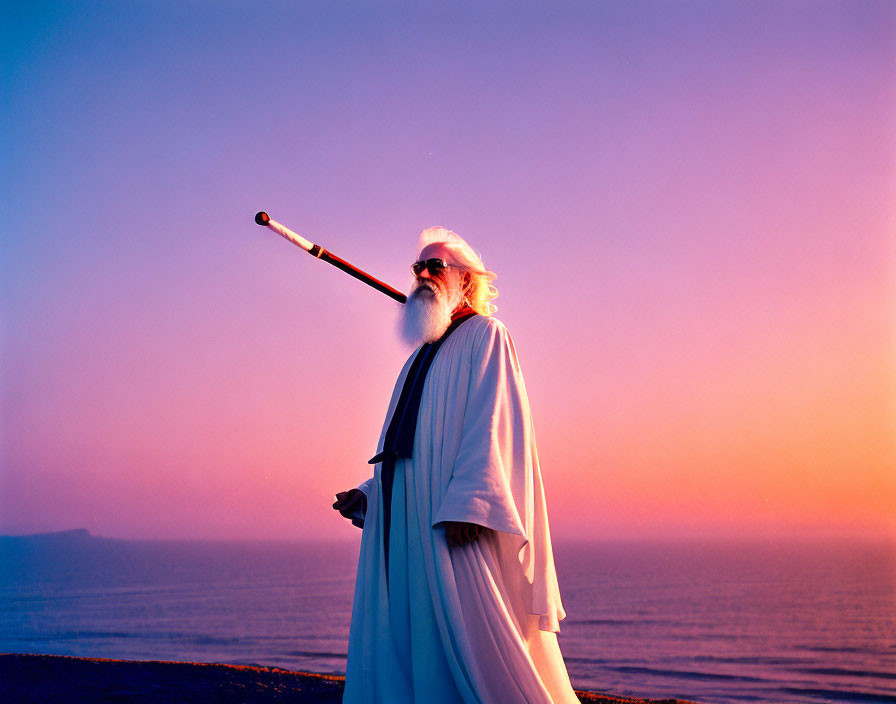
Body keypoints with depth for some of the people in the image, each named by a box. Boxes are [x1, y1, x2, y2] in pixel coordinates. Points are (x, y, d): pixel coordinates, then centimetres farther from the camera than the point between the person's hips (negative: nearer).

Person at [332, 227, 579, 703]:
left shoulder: (484, 335, 1)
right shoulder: (422, 357, 25)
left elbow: (492, 426, -12)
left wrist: (468, 503, -23)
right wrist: (368, 497, 13)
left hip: (455, 524, -8)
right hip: (402, 529, 8)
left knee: (471, 645, -9)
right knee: (396, 653, 4)